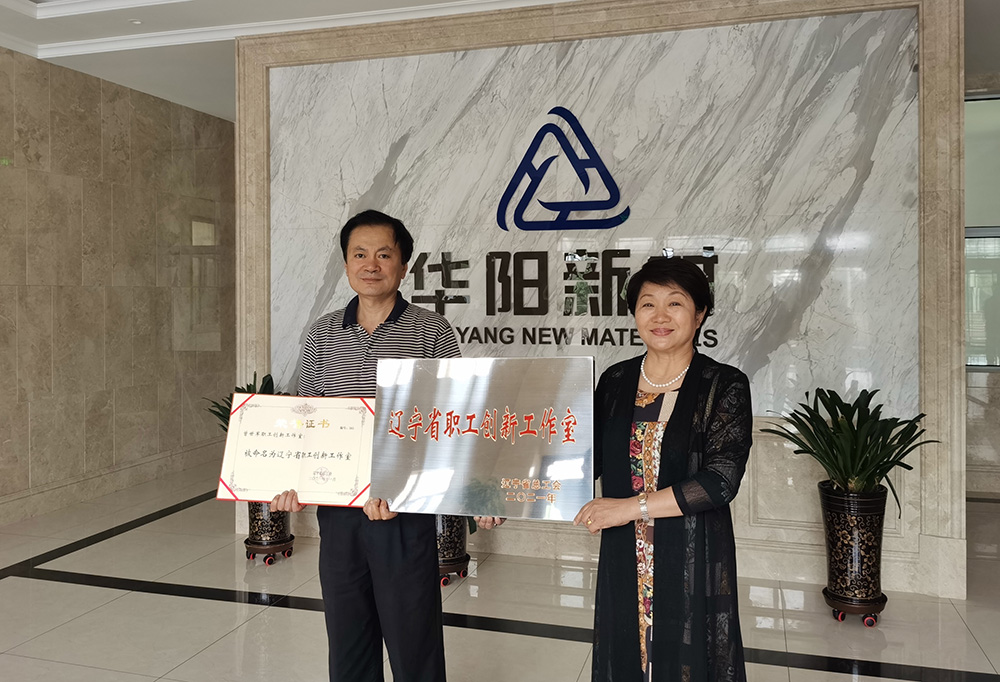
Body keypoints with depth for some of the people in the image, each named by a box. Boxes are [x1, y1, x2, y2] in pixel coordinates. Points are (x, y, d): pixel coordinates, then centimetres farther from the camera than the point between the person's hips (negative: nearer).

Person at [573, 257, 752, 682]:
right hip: (624, 562, 4)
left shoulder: (725, 386, -9)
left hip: (691, 565, -3)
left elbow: (721, 481, -18)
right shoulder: (615, 381, 3)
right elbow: (587, 458, 9)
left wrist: (631, 506, -20)